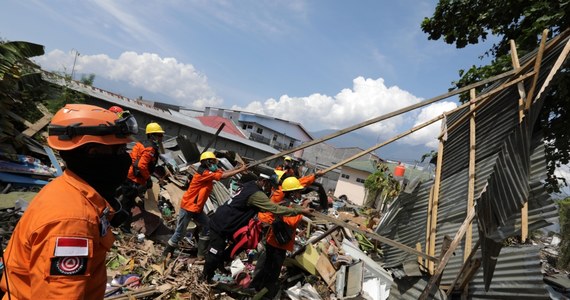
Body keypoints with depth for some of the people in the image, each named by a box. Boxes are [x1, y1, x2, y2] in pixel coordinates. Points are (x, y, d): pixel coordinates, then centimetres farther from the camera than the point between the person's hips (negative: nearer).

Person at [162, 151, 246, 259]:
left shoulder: (210, 172, 5)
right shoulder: (203, 173, -24)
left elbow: (224, 172, -6)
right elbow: (223, 176, -29)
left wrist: (239, 168, -18)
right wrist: (240, 170, -26)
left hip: (198, 208, 9)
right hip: (188, 207, -9)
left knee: (207, 226, 6)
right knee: (180, 232, 2)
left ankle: (201, 254, 14)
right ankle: (166, 253, 20)